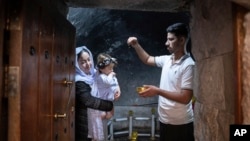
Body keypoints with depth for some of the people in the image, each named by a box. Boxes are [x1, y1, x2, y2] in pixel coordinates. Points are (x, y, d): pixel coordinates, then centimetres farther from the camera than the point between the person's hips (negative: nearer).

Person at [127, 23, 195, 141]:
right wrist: (136, 45, 6)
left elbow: (185, 98, -23)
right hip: (164, 120, 7)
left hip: (181, 124, -6)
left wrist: (158, 91, -23)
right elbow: (147, 59, 21)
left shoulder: (188, 65, -18)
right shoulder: (166, 60, 4)